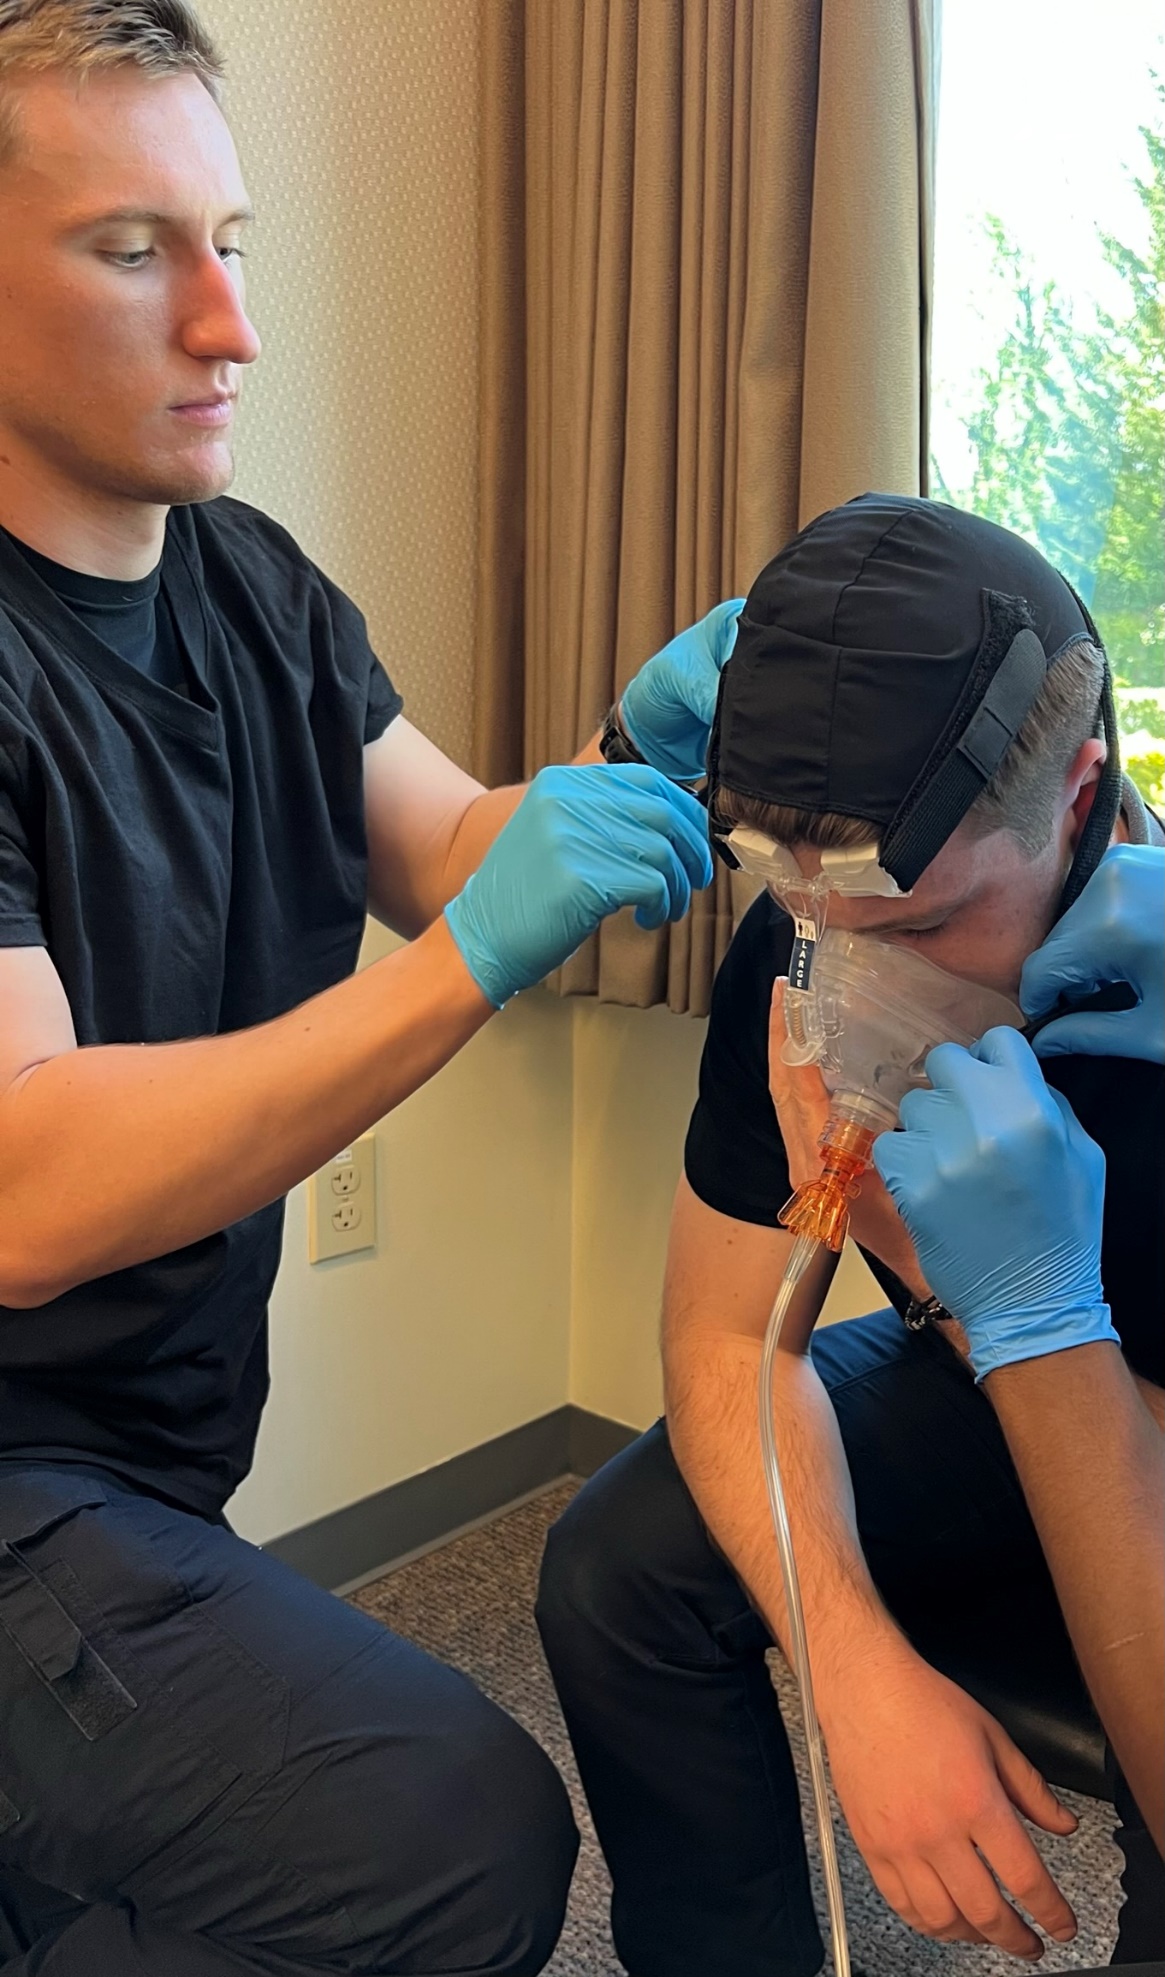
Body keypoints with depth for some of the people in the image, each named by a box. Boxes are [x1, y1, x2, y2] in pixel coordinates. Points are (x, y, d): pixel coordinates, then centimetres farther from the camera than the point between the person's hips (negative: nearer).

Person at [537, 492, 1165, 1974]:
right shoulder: (803, 954, -20)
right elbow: (729, 1331, -13)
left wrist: (1035, 1309, -47)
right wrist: (859, 1658, -29)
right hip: (981, 1381, 4)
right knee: (620, 1569, -15)